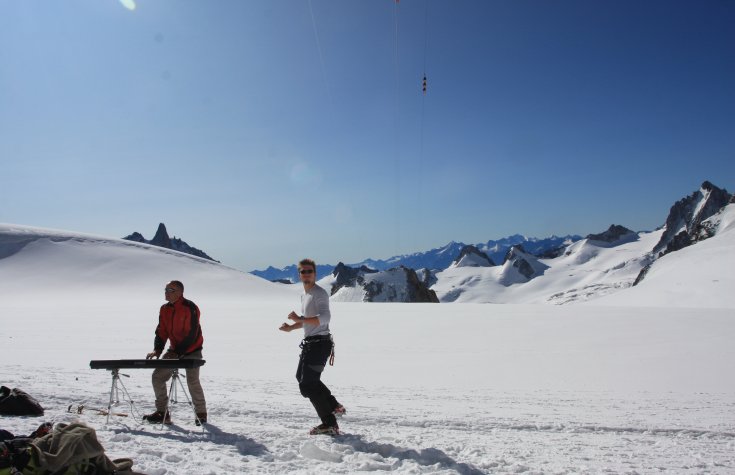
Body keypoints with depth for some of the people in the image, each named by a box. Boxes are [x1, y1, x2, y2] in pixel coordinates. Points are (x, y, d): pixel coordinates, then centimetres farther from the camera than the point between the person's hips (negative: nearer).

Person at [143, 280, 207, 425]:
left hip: (192, 351, -7)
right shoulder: (165, 309, 2)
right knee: (157, 376, 1)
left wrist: (177, 352, -24)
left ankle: (201, 414, 4)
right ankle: (162, 413, 12)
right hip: (174, 351, 7)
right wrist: (157, 350, -12)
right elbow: (161, 332, 3)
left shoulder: (190, 308, -19)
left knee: (192, 381, -15)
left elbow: (192, 335, -21)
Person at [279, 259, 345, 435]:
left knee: (307, 384, -10)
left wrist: (300, 319, -35)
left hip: (320, 343, -11)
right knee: (303, 377, 24)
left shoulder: (320, 293, -15)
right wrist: (291, 328, 16)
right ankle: (334, 406, 31)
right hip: (309, 343, 11)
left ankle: (330, 424, -1)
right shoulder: (304, 295, 17)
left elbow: (324, 318, -30)